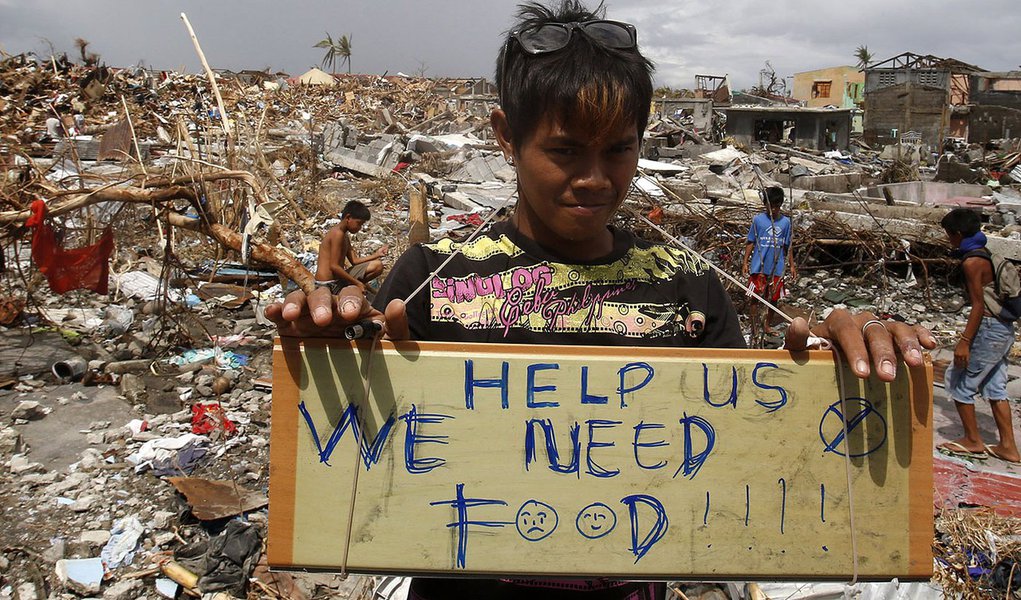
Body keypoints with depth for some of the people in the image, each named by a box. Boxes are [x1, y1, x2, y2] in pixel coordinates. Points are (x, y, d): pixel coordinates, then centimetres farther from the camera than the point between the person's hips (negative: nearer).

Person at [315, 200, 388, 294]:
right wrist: (357, 282, -16)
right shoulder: (338, 234, -16)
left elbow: (354, 261, 14)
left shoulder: (345, 235, 16)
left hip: (338, 279, 10)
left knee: (377, 265, 3)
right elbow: (334, 266, -21)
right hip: (328, 284, -10)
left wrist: (376, 254, 6)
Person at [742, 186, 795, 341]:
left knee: (774, 299, 13)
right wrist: (745, 262, -3)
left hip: (777, 269, 3)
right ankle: (754, 328, 9)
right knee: (755, 298, 0)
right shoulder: (758, 219, -4)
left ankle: (767, 325, 31)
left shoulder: (785, 222, 2)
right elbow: (750, 242, 1)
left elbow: (787, 246, 9)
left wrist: (792, 265, 10)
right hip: (758, 268, -2)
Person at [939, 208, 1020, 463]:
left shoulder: (972, 262, -16)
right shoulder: (986, 254, 11)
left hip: (989, 330, -9)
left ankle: (973, 441, 14)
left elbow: (978, 305, -19)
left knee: (958, 381, 3)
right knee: (994, 387, 15)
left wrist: (965, 341, -18)